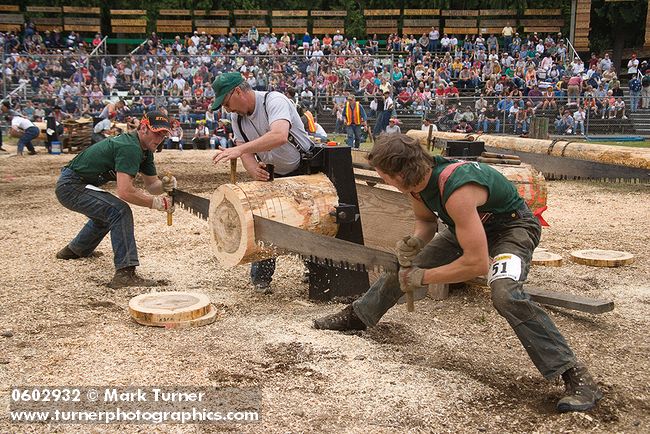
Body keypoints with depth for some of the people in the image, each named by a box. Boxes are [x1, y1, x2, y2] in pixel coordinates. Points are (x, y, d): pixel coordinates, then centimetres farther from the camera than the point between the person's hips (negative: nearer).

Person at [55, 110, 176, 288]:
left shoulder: (144, 149, 6)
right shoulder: (130, 148, -25)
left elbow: (151, 184, 9)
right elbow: (125, 192, -34)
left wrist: (164, 185, -13)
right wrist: (156, 203, -25)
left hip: (79, 185, 11)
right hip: (71, 186, -11)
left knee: (106, 213, 33)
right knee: (120, 211, -26)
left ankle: (74, 250, 55)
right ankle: (125, 273, -30)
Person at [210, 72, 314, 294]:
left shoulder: (274, 101, -25)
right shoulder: (237, 117, -2)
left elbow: (279, 135, -44)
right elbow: (246, 153, -7)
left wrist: (239, 149, -51)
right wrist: (254, 171, -31)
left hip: (306, 172, -5)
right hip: (274, 176, 6)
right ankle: (261, 278, 7)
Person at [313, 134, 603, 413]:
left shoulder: (456, 190, -39)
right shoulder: (417, 180, -13)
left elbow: (477, 264, -38)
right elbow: (425, 220, 8)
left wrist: (422, 277, -28)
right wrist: (415, 242, -15)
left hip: (512, 226, -8)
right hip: (467, 227, 9)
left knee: (504, 293, -36)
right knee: (402, 267, 10)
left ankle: (576, 376, -26)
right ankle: (356, 315, 35)